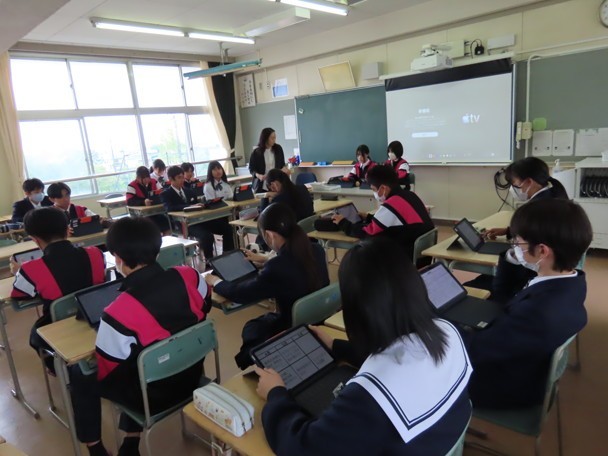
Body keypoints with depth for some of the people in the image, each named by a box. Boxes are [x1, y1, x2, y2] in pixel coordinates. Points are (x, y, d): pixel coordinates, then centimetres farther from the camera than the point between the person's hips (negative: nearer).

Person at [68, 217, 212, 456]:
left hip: (153, 396, -5)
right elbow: (205, 306, 7)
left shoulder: (118, 312, -30)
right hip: (192, 378, 5)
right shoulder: (188, 276, -16)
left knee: (80, 375, 18)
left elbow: (105, 371, -15)